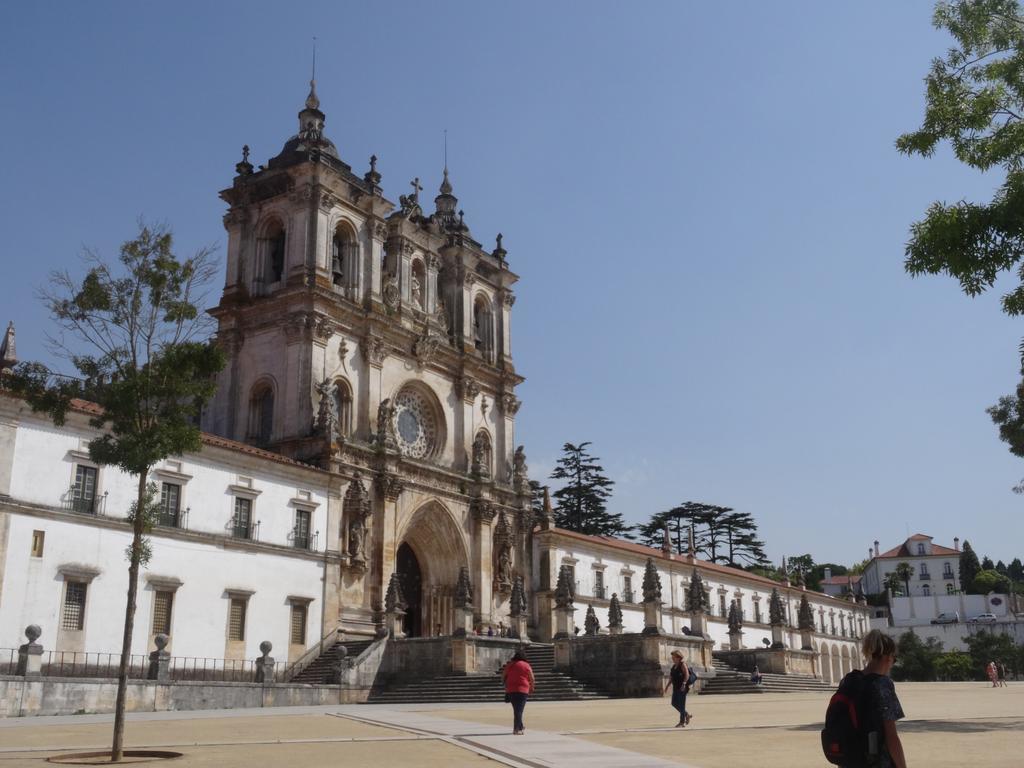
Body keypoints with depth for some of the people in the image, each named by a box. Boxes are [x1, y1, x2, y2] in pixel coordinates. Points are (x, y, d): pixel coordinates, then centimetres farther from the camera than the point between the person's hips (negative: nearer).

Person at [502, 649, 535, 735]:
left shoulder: (510, 665, 8)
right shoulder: (526, 665, 2)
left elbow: (503, 676, 8)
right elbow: (532, 679, 1)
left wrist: (506, 685, 23)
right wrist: (531, 688, 17)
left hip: (510, 690, 3)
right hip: (523, 690, -3)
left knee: (516, 709, 16)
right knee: (519, 710, -2)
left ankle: (520, 727, 25)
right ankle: (517, 729, -11)